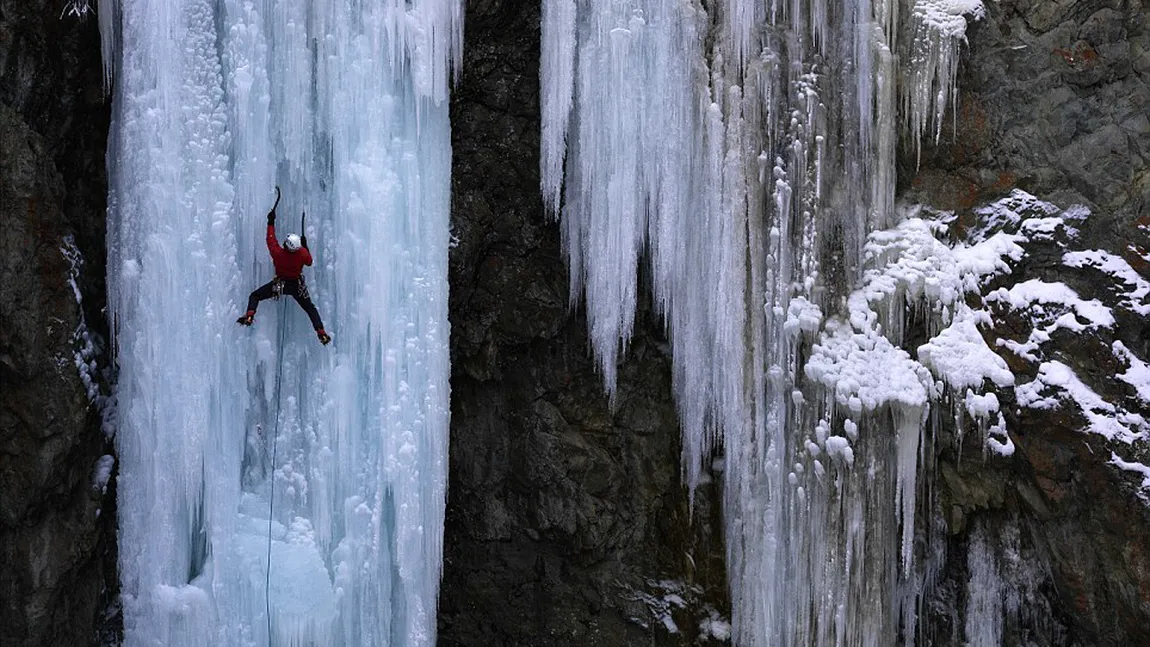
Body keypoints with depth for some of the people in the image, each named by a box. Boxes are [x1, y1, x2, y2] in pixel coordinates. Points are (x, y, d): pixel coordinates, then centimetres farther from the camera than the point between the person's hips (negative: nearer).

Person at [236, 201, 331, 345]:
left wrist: (271, 222, -1)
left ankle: (249, 316, -12)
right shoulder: (302, 253, -23)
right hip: (297, 285, 2)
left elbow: (270, 240, -9)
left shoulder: (278, 253, -26)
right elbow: (309, 261, 0)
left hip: (280, 283, -2)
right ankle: (321, 332, 2)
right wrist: (305, 245, 8)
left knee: (255, 296, 11)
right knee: (310, 308, 14)